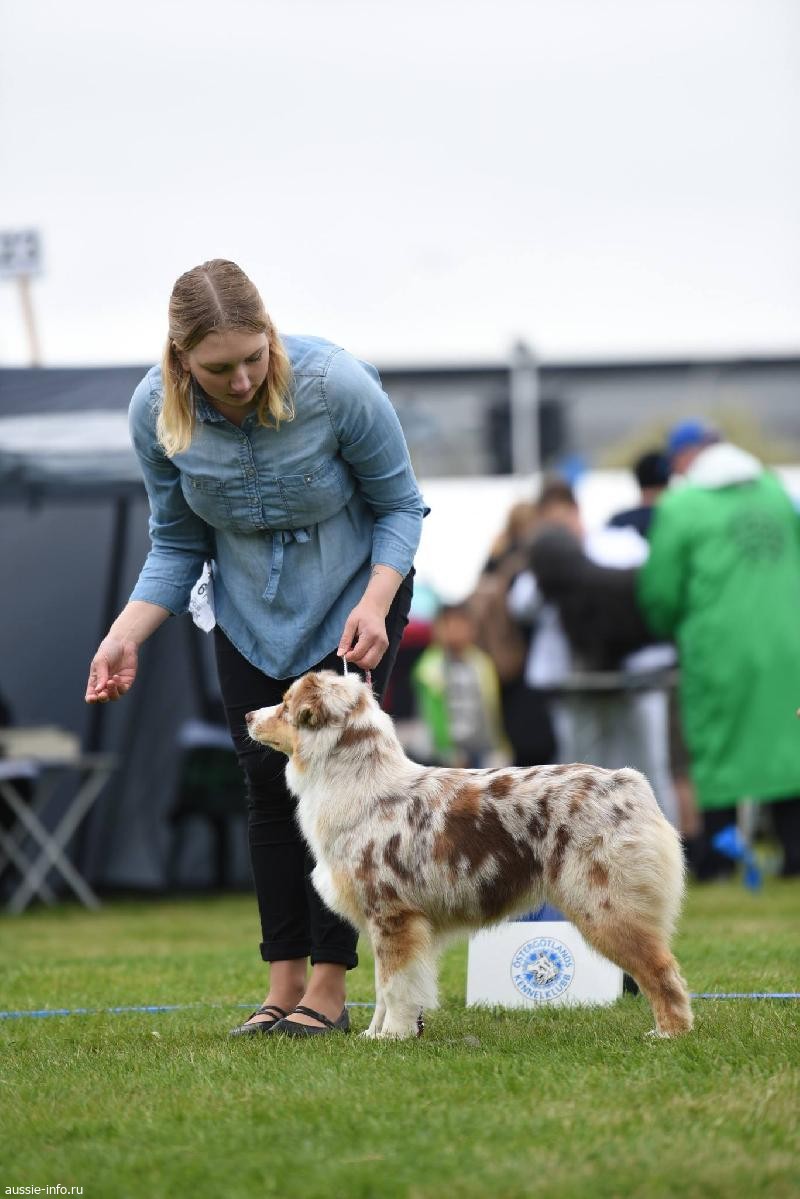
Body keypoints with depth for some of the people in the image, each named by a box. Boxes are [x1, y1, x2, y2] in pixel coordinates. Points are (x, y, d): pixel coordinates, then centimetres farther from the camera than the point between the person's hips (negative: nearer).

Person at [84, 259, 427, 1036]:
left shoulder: (335, 384, -29)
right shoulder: (156, 411, -20)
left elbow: (399, 505, -14)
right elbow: (177, 545, -5)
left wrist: (376, 603, -28)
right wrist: (125, 637, -18)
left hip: (353, 598, -3)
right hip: (248, 613, 3)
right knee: (268, 782, 0)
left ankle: (328, 987, -5)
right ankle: (283, 985, 5)